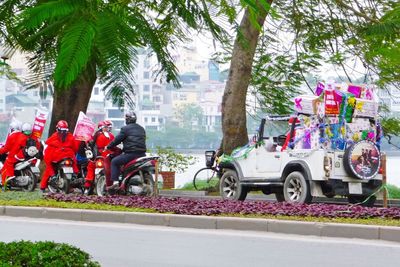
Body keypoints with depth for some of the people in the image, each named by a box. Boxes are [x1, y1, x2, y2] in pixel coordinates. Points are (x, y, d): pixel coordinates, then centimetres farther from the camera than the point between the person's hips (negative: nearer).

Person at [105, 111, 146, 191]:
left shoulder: (125, 129, -3)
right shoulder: (141, 129, 20)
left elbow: (117, 140, -2)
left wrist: (108, 147, 14)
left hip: (131, 154, -7)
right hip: (142, 154, 7)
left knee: (114, 162, 5)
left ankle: (115, 183, -8)